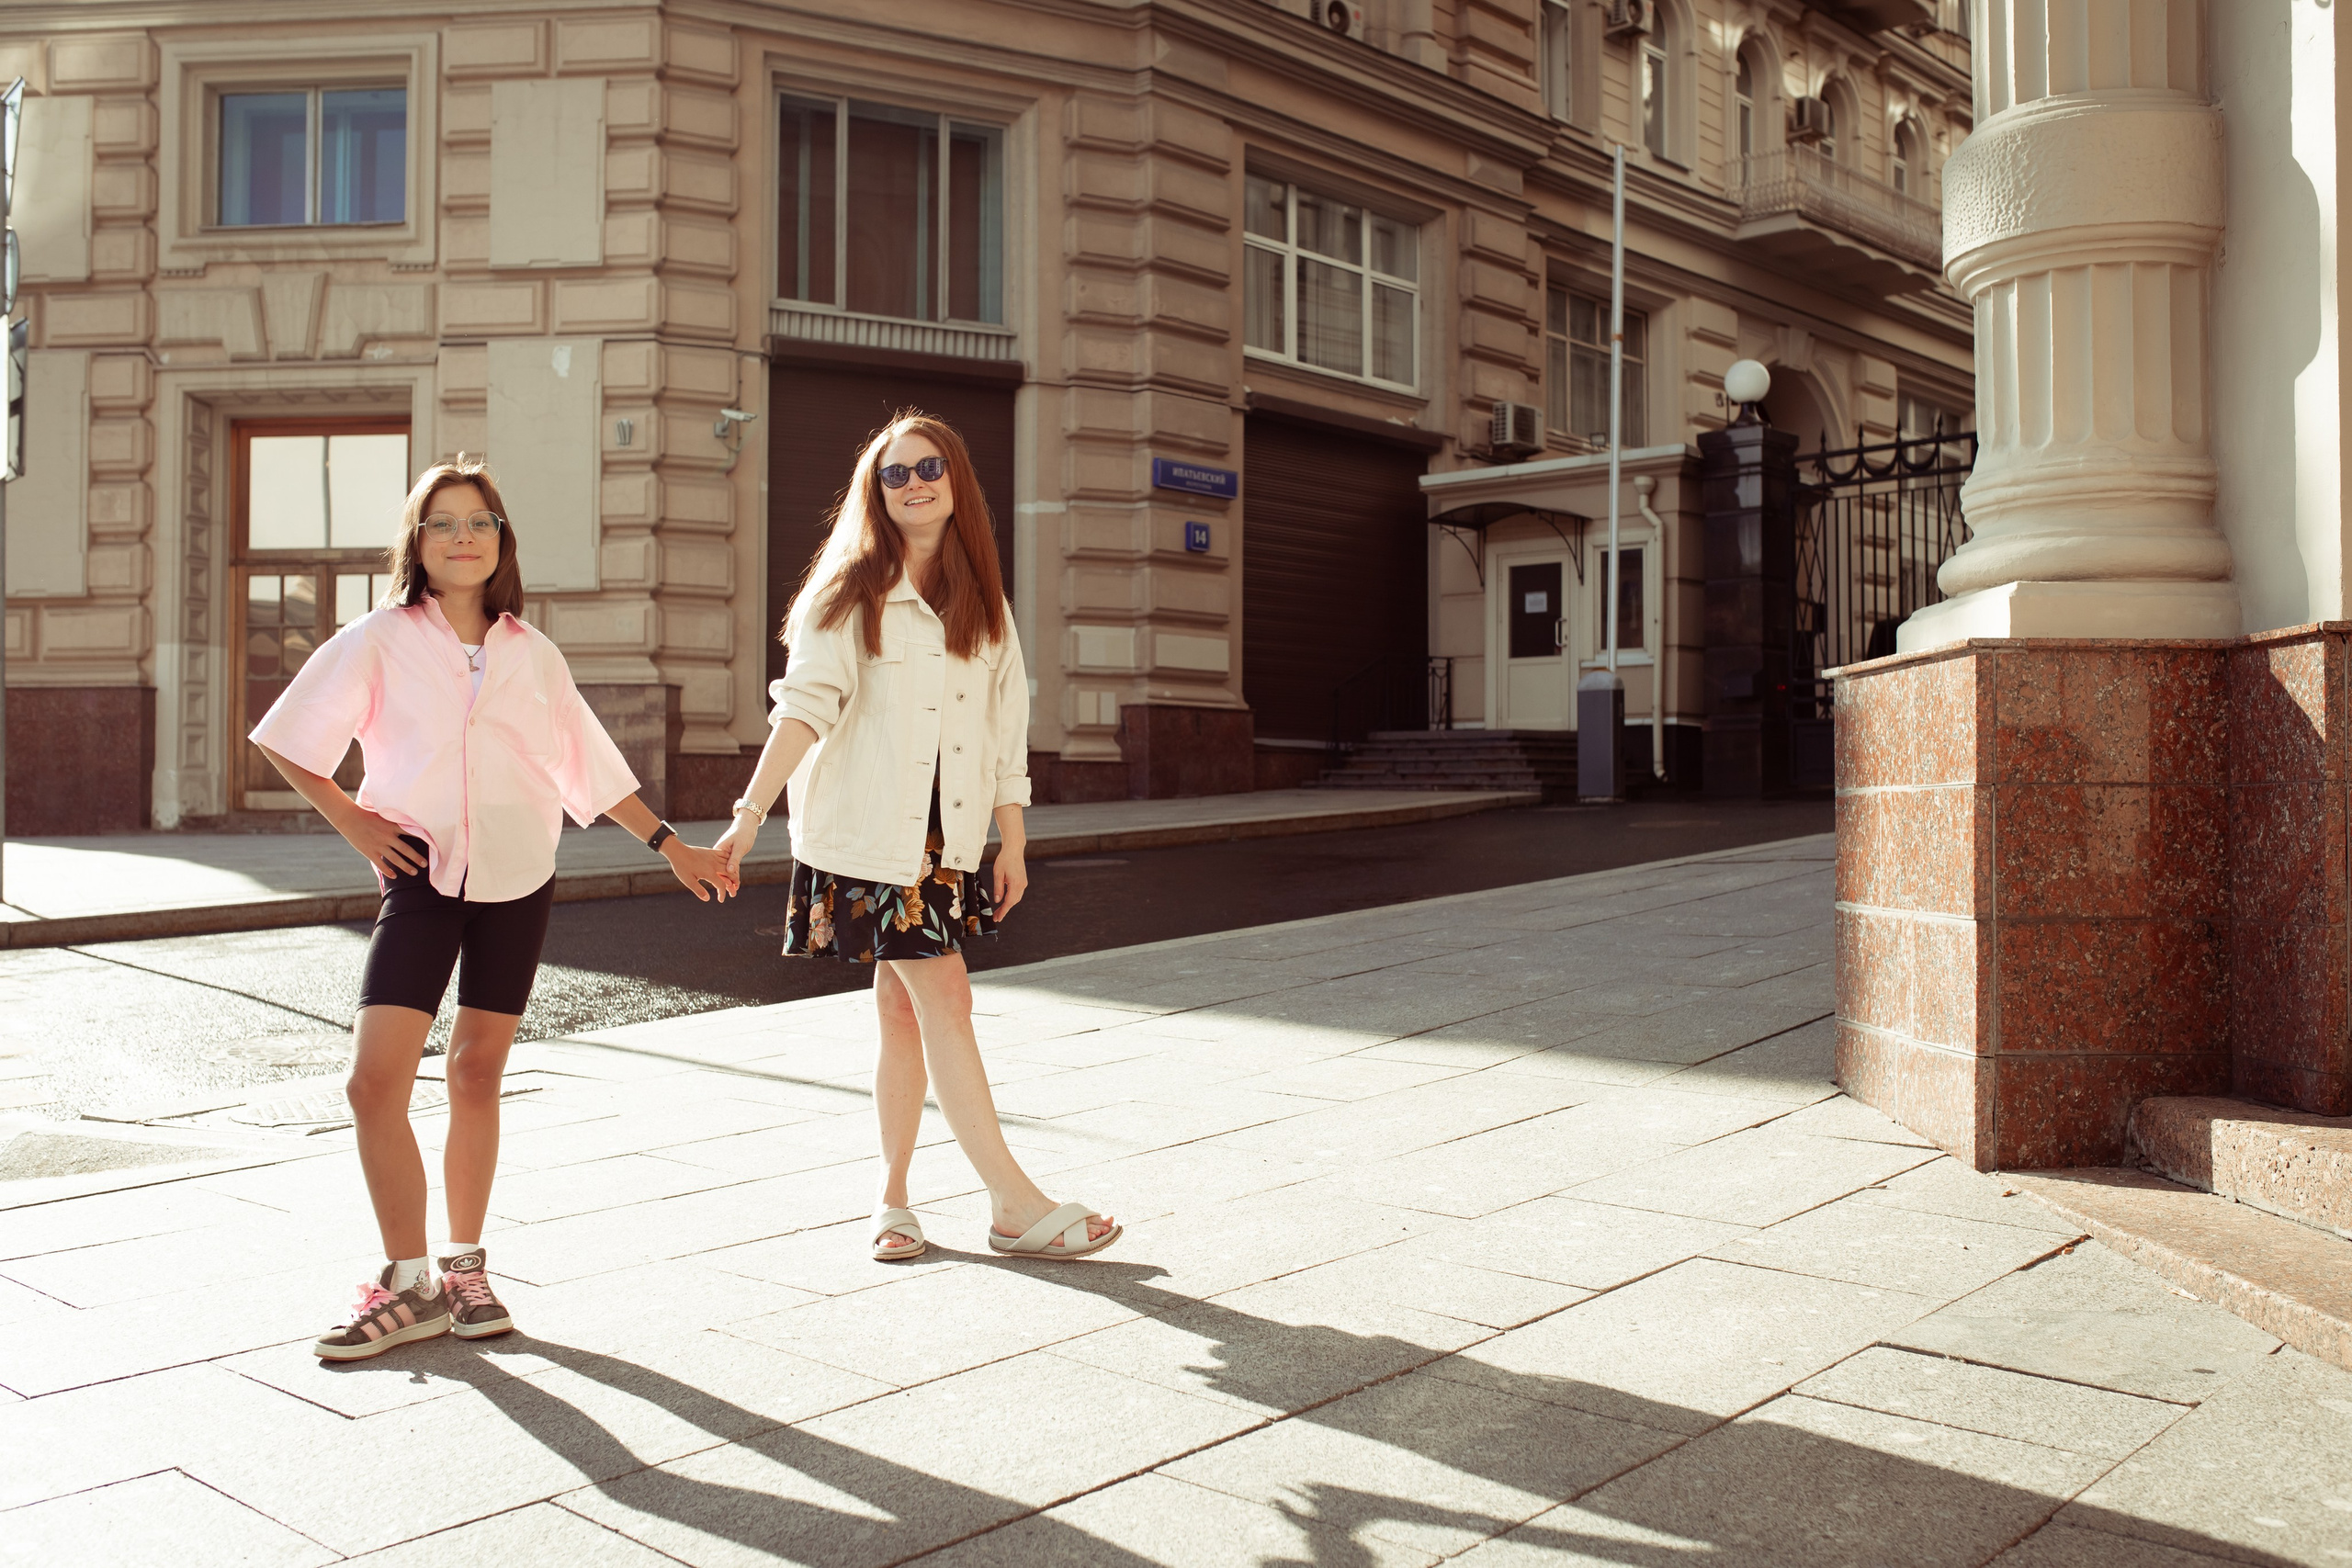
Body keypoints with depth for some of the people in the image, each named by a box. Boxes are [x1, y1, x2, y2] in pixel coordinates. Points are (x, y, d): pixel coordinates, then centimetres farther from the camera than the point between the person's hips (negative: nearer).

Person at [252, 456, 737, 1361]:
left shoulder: (531, 653, 8)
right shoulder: (380, 641, 1)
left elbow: (590, 764, 15)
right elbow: (285, 737, 7)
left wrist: (671, 847, 14)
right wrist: (349, 818, -1)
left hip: (519, 879, 2)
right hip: (421, 876, -2)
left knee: (477, 1075, 9)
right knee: (375, 1080, -11)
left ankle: (465, 1269, 23)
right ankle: (409, 1283, 4)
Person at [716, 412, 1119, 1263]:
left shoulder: (983, 603, 11)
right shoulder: (849, 595, -2)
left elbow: (1006, 730, 12)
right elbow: (805, 705, -11)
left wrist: (1013, 844, 9)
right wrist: (751, 812, -21)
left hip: (946, 837, 4)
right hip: (865, 832, -4)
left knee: (904, 1005, 9)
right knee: (943, 998, -7)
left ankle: (893, 1196, 20)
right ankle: (1014, 1204, -3)